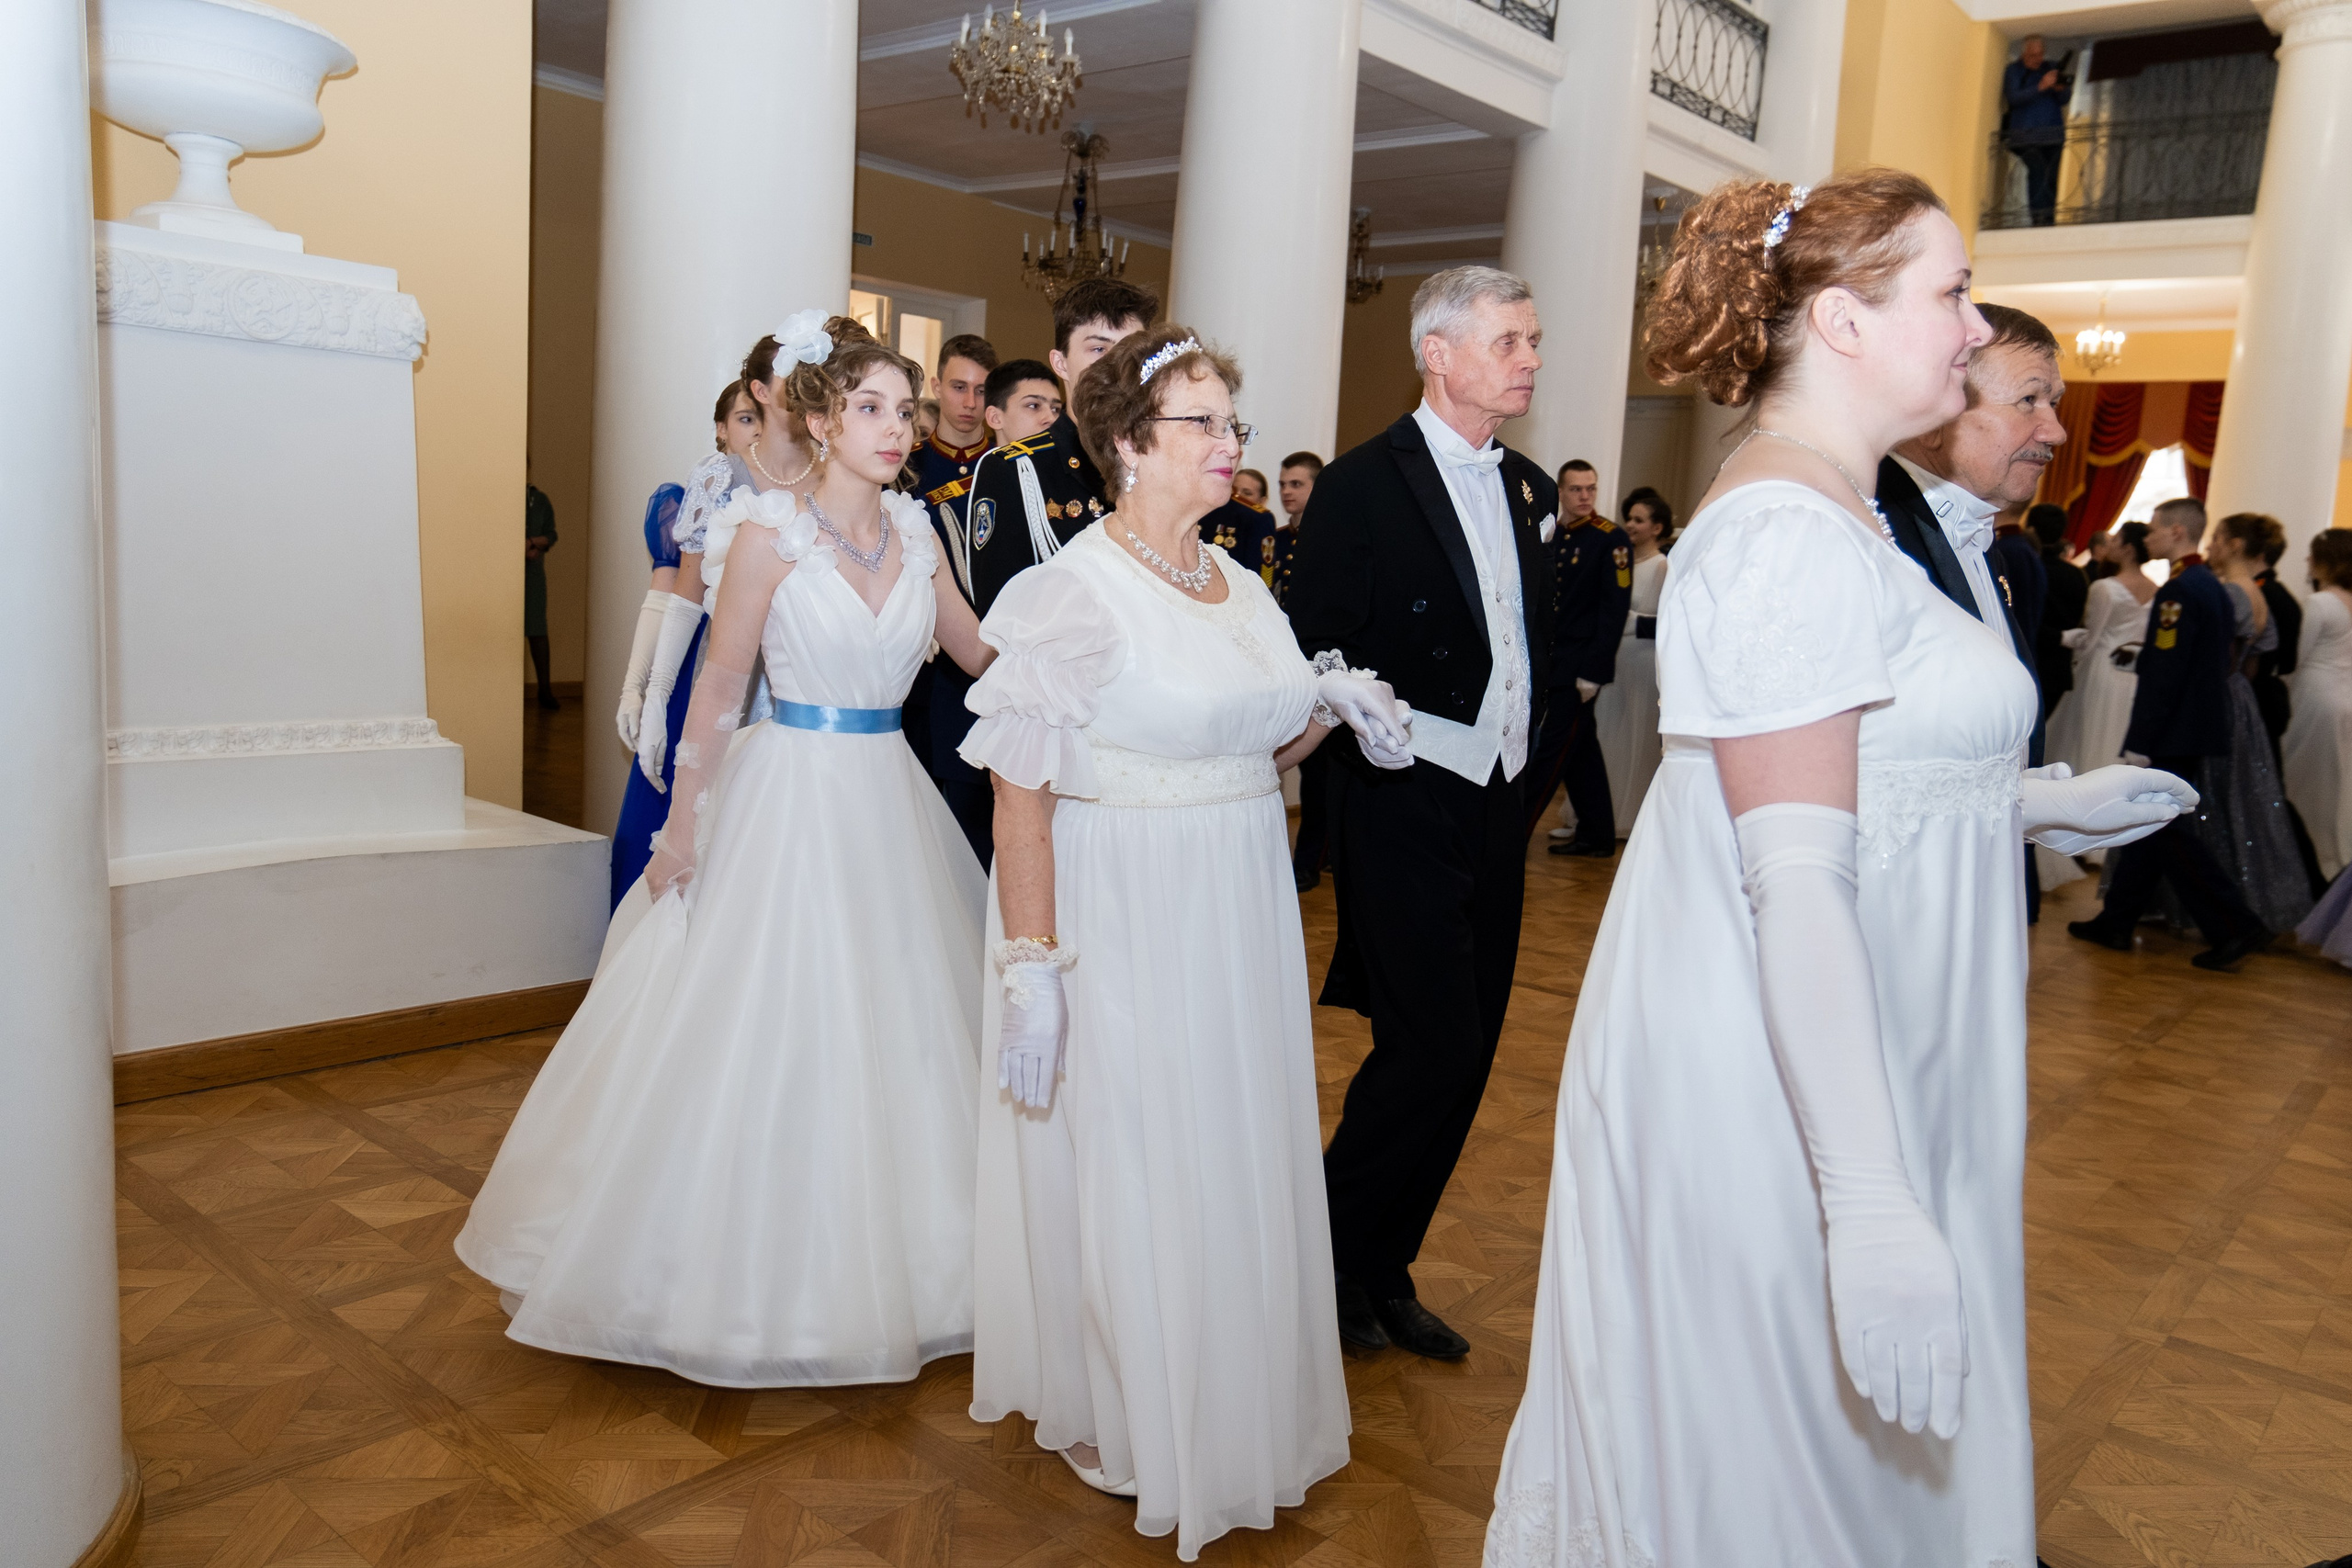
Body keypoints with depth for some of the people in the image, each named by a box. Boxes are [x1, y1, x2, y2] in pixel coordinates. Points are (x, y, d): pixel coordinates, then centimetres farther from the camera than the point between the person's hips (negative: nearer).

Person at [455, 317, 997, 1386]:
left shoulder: (914, 535, 5)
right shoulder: (770, 533, -9)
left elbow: (983, 652, 12)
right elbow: (719, 686, -6)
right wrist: (683, 828, -5)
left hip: (889, 801, 6)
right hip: (790, 796, -5)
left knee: (890, 1030, 12)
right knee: (766, 1026, 2)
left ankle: (870, 1262, 30)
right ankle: (752, 1267, 21)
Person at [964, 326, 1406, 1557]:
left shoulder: (1238, 585, 7)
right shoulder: (1074, 591, -15)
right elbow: (1019, 792, -18)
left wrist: (1326, 704, -3)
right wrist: (1029, 966, -21)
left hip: (1238, 919, 7)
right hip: (1118, 917, -7)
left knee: (1237, 1163, 17)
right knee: (1119, 1168, 7)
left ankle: (1222, 1402, 40)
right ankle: (1102, 1410, 33)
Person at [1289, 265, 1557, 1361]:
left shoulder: (1528, 488, 12)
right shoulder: (1361, 485, -9)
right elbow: (1309, 656, -9)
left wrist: (1527, 753, 12)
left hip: (1498, 808, 7)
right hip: (1405, 809, -7)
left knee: (1465, 1055, 10)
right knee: (1430, 1047, -8)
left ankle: (1385, 1268, 26)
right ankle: (1331, 1249, 16)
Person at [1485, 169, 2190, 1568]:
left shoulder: (1825, 518, 13)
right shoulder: (1792, 535, -20)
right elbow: (1795, 883, -27)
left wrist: (2035, 805, 15)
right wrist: (1870, 1202, -29)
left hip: (1835, 1057, 10)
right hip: (1783, 1081, -10)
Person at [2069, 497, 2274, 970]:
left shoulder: (2178, 591, -18)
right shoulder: (2214, 588, 12)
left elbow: (2163, 676, -21)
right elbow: (2223, 661, 18)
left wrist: (2138, 743, -19)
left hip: (2172, 735, -10)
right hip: (2201, 729, 10)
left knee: (2171, 832, -4)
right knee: (2151, 825, 13)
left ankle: (2236, 928, -3)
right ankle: (2116, 922, 20)